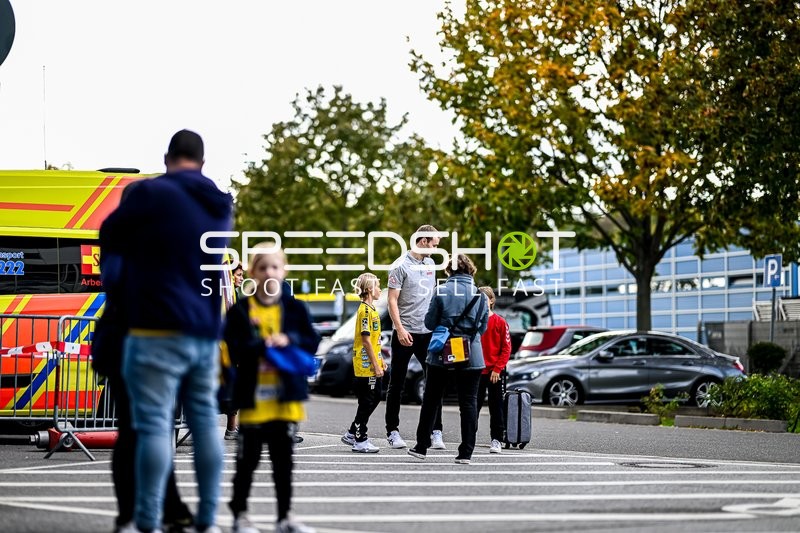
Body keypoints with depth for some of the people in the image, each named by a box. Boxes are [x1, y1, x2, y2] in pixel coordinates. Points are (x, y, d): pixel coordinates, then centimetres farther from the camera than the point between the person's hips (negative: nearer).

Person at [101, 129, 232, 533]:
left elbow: (111, 236, 5)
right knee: (205, 423, 10)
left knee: (154, 425, -8)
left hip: (159, 331, -6)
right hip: (206, 333, 6)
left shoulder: (152, 192, -8)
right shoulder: (220, 206, 12)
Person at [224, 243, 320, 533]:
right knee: (248, 459, 4)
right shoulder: (240, 310, -3)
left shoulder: (295, 308, 5)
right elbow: (235, 350, -11)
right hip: (253, 397, -2)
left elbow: (312, 343, 0)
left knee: (283, 460, 9)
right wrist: (265, 344, -20)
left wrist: (289, 340, -15)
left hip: (286, 397, 2)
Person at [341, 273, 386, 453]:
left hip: (372, 365, 10)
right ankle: (360, 440, 5)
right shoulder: (365, 311, -16)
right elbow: (366, 340, -20)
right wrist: (376, 365, -19)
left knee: (375, 398, 15)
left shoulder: (371, 310, 15)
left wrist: (380, 360, 21)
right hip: (366, 365, -10)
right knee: (367, 401, -3)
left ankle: (352, 434, 22)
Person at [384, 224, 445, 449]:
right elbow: (392, 300, -11)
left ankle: (435, 432, 1)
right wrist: (400, 329, -19)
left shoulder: (430, 264, 12)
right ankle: (392, 431, 11)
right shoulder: (402, 266, -8)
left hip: (428, 332, 6)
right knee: (397, 385, 4)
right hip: (405, 333, -6)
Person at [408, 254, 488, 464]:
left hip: (442, 355, -1)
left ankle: (422, 446, 17)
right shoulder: (479, 294, -1)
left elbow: (430, 322, -3)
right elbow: (483, 326, 7)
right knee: (468, 402, 4)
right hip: (471, 356, 1)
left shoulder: (441, 292, -7)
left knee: (431, 400, 12)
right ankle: (466, 452, 1)